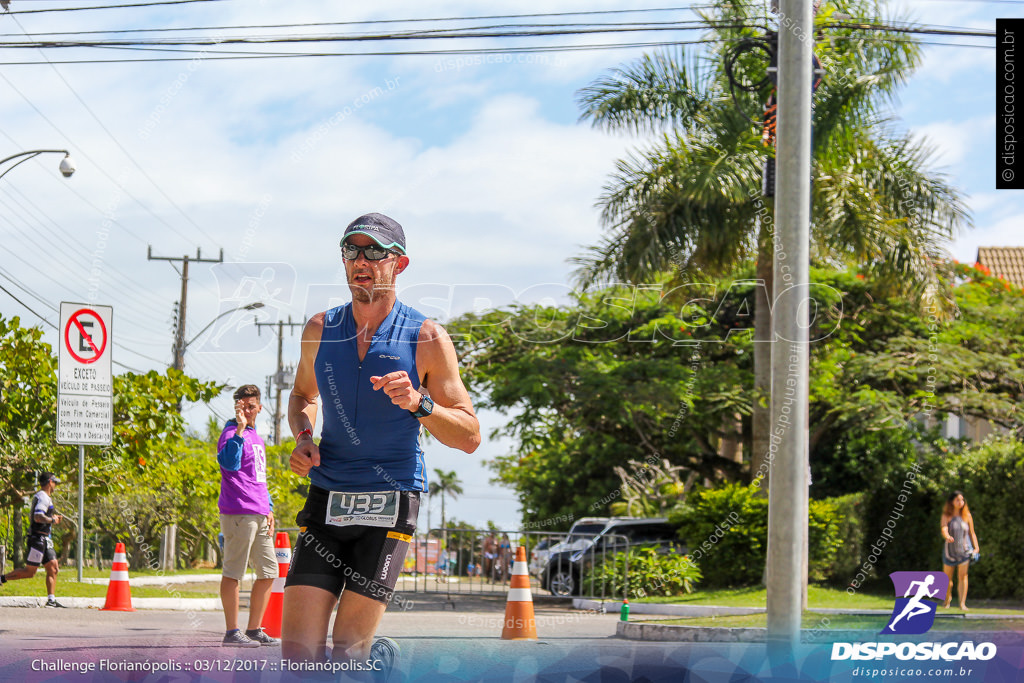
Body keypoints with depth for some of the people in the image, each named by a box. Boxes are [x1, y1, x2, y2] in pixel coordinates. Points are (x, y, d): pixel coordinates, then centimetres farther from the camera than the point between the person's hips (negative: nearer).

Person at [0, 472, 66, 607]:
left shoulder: (41, 496, 19)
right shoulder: (43, 497, -14)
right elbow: (38, 517, -27)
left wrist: (54, 519, 17)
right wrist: (52, 520, -14)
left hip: (44, 540, 10)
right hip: (38, 539, -10)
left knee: (53, 569, 4)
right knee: (29, 572, -8)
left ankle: (51, 599, 3)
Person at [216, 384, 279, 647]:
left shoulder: (257, 438, 21)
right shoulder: (232, 434, -6)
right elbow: (228, 463, -27)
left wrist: (268, 509, 21)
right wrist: (239, 429, -32)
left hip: (259, 515, 9)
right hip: (238, 513, -9)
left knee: (268, 571, 11)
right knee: (234, 572, -6)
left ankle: (254, 629, 18)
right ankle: (232, 632, -4)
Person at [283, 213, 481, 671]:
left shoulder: (427, 339, -3)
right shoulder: (320, 330, 7)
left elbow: (469, 437, -2)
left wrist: (418, 404, -19)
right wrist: (303, 437, 5)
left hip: (390, 504, -3)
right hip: (326, 498, 3)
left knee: (346, 648, -6)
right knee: (297, 651, -7)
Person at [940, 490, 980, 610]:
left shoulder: (967, 516, 3)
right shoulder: (946, 516, -2)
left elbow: (972, 533, 9)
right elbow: (944, 529, -19)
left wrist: (976, 548, -1)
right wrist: (947, 537, -41)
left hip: (964, 550, 0)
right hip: (950, 549, 0)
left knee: (962, 576, -10)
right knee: (947, 577, 9)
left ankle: (962, 603, -12)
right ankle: (948, 598, 35)